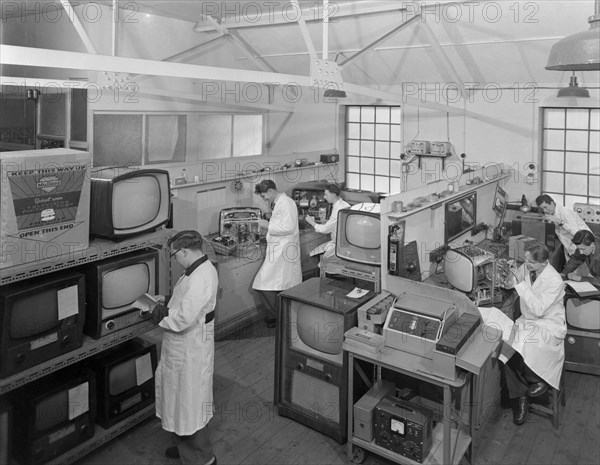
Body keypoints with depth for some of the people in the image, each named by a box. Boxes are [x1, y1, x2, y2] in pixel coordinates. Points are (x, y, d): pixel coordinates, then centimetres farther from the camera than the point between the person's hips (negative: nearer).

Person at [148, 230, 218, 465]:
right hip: (183, 346, 10)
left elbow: (183, 319, -31)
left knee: (190, 402, 6)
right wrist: (168, 301, 6)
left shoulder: (200, 278, -29)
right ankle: (188, 445, 43)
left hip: (190, 348, -10)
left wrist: (161, 315, -14)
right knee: (183, 396, 24)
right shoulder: (200, 268, 4)